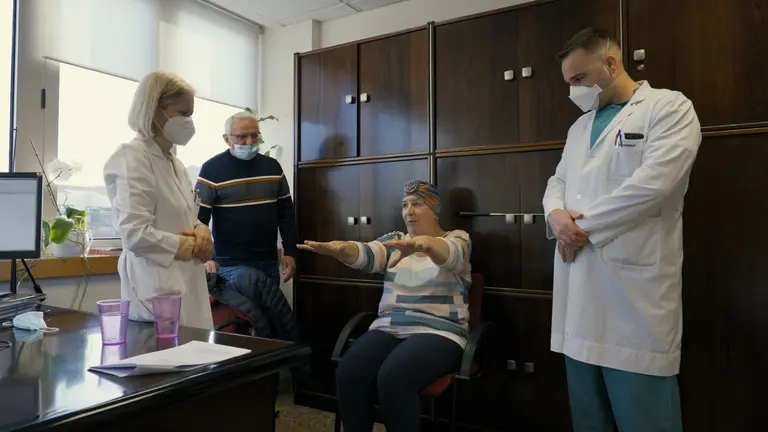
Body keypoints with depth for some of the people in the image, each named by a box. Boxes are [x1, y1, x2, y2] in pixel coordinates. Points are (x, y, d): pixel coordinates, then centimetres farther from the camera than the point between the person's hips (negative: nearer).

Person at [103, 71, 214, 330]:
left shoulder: (175, 163, 13)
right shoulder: (132, 157, -12)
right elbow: (136, 235, -21)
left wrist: (201, 232, -3)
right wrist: (191, 246, -10)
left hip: (189, 284, 8)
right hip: (159, 291, -8)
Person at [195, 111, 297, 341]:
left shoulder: (272, 166, 7)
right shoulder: (212, 169, -7)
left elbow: (286, 212, 11)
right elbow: (199, 217, -8)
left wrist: (290, 252, 6)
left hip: (268, 263, 5)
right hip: (231, 264, -4)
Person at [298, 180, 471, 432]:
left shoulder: (457, 239, 3)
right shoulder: (394, 241, 13)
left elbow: (448, 253, -23)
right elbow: (366, 255, -8)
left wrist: (423, 243, -47)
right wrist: (338, 249, -31)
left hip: (438, 332, -4)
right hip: (388, 328, 4)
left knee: (393, 377, -32)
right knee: (348, 374, -23)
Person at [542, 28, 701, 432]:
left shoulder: (670, 108, -1)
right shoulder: (580, 126, 21)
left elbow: (652, 184, -15)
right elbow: (557, 182, 21)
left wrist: (583, 225, -10)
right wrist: (556, 214, -3)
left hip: (633, 283, -6)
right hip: (578, 284, 7)